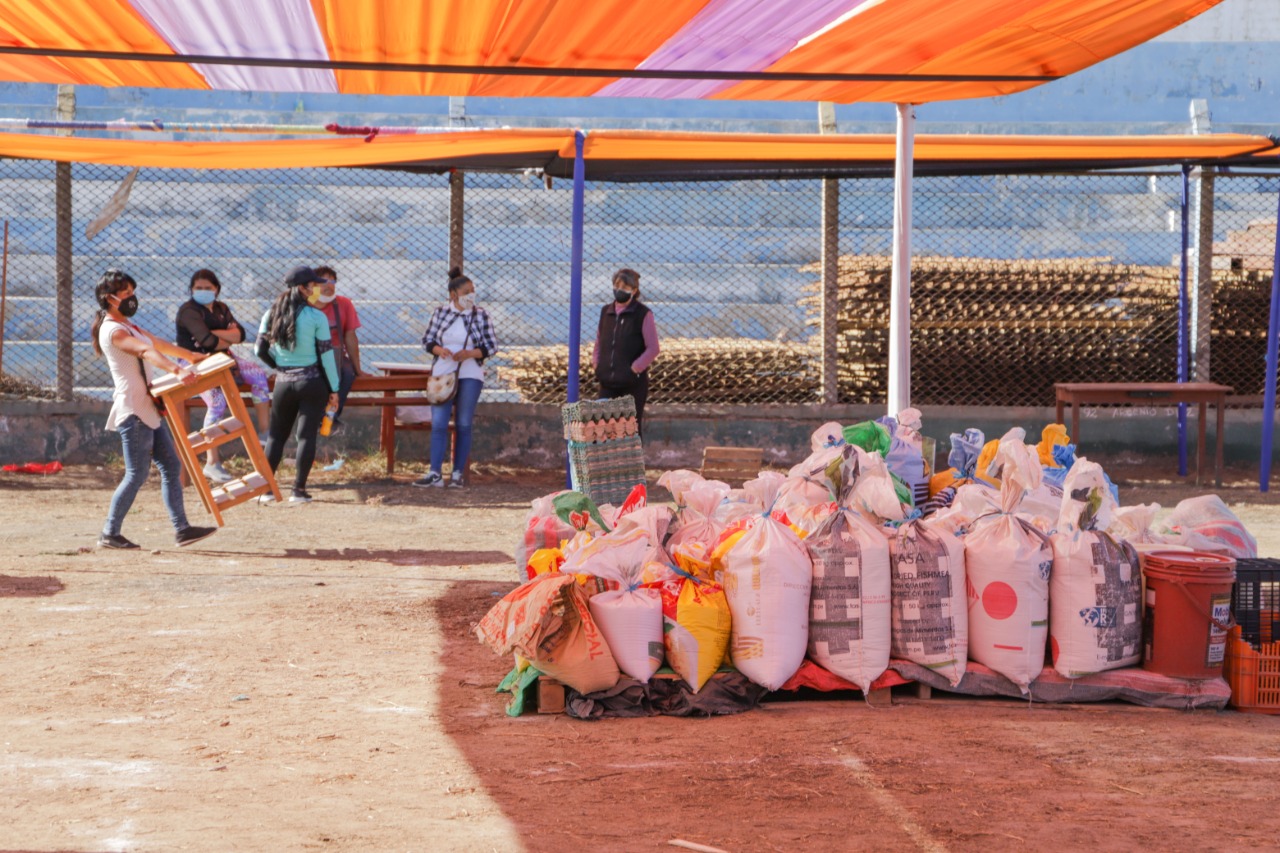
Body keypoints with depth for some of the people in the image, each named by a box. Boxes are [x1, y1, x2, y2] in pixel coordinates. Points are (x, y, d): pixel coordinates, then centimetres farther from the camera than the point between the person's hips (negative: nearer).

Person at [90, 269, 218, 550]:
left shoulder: (128, 325, 17)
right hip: (132, 410, -10)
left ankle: (181, 529, 6)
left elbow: (158, 344, 29)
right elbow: (146, 352, -31)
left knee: (171, 466, 6)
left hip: (149, 408, 10)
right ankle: (109, 534, 2)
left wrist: (191, 355, 35)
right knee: (137, 475, -7)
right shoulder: (113, 331, -15)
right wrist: (177, 370, -46)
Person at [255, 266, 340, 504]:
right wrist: (333, 389, 0)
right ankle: (299, 490, -2)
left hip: (283, 384, 4)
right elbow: (326, 354, -8)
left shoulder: (271, 315, 2)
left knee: (276, 435, 12)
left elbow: (261, 350, 5)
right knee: (307, 435, -1)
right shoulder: (316, 317, -9)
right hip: (312, 383, -4)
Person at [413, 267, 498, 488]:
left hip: (470, 375, -1)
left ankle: (457, 474, 7)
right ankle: (435, 474, -2)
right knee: (438, 423, -4)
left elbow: (491, 346, -1)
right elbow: (427, 340, 7)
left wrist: (469, 353, -17)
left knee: (463, 425, 2)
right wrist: (439, 350, -14)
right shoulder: (441, 312, 2)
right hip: (442, 372, 1)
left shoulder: (480, 315, -1)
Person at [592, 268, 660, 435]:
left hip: (633, 383, -5)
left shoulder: (643, 314, -6)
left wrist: (634, 369, -14)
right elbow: (598, 343, 21)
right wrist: (596, 364, 8)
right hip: (608, 382, 5)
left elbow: (652, 349, -9)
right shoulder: (606, 312, 10)